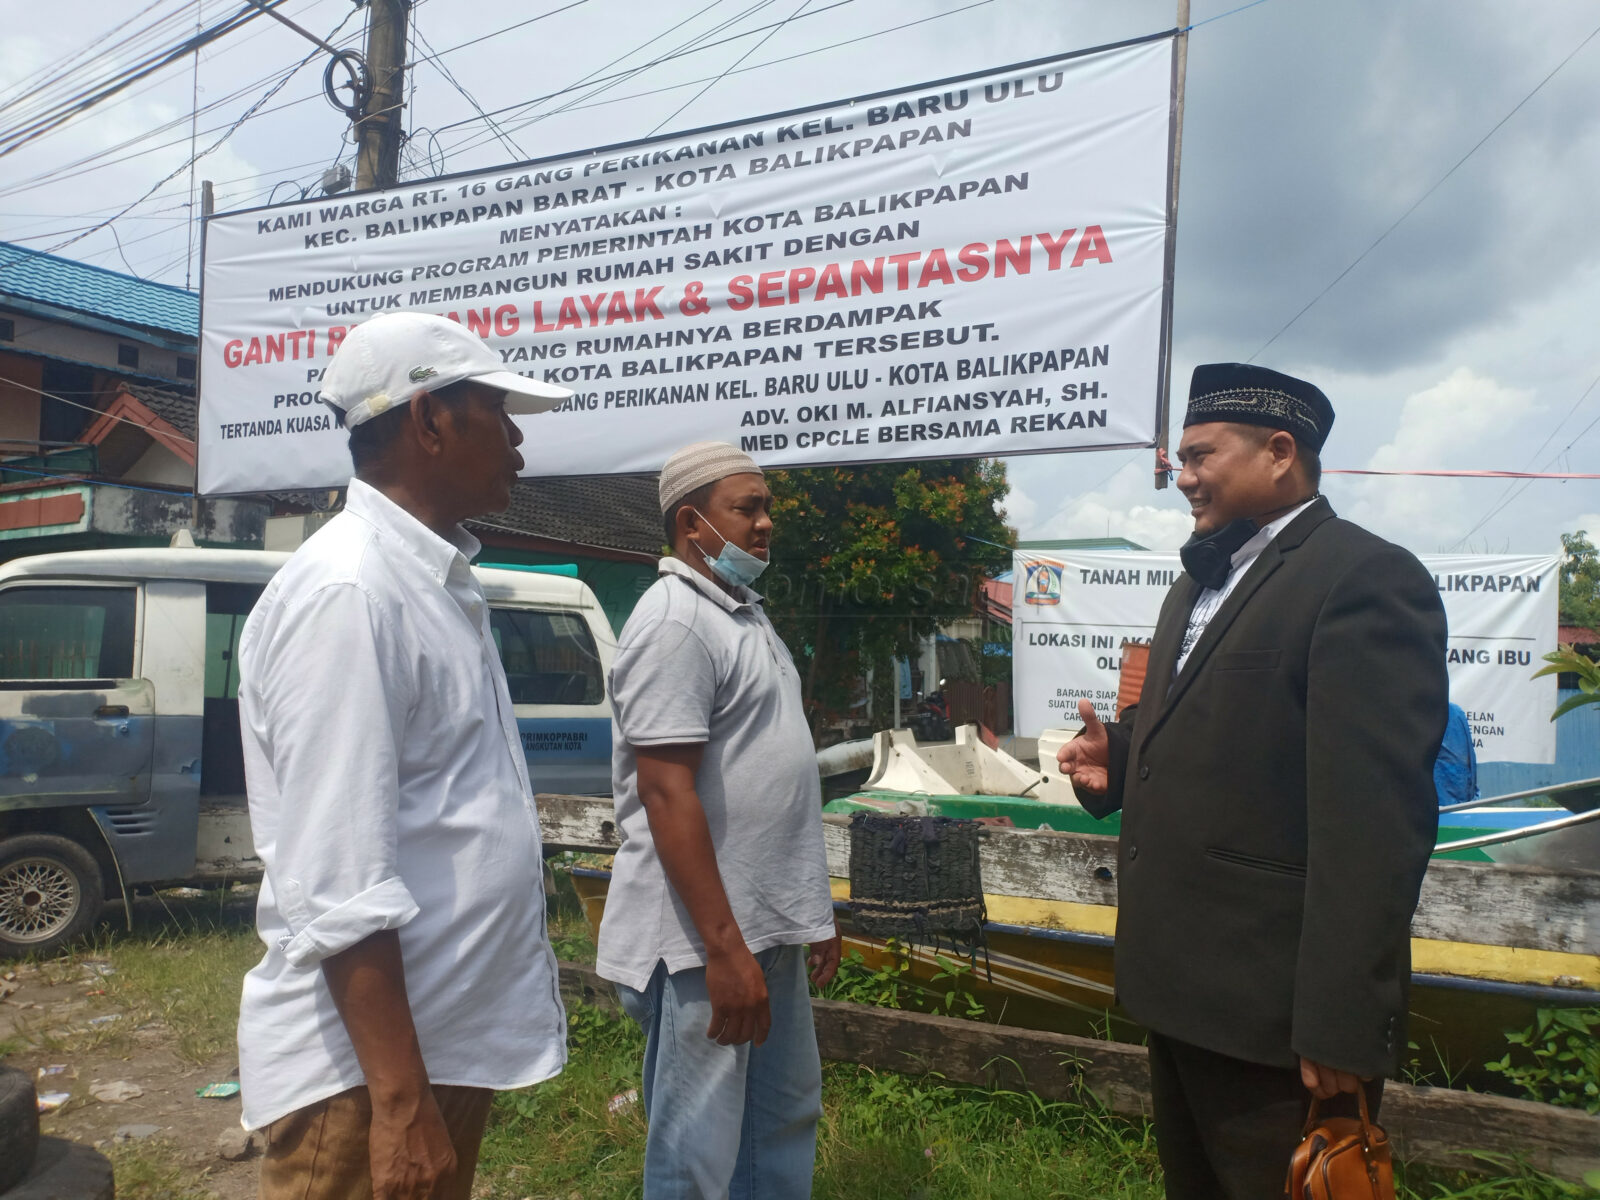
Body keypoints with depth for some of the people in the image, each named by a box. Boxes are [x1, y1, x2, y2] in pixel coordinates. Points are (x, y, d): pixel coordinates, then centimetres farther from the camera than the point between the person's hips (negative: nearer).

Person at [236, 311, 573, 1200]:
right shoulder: (345, 594, -20)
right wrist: (400, 1100, -22)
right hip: (371, 1059, -9)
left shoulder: (440, 582, 10)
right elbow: (338, 882, -24)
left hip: (454, 1030, 9)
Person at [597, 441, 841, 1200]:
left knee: (786, 1116, 21)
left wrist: (814, 909, 19)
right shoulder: (675, 621, -17)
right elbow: (667, 794, -22)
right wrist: (724, 948, -23)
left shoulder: (743, 613, 13)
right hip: (706, 939, -9)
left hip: (769, 925, 9)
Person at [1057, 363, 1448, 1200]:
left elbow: (1374, 821, -21)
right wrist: (1117, 754, 2)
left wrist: (1342, 1027, -22)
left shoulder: (1365, 579, -15)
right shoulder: (1201, 579, 14)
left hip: (1276, 1008, -9)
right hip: (1182, 984, 9)